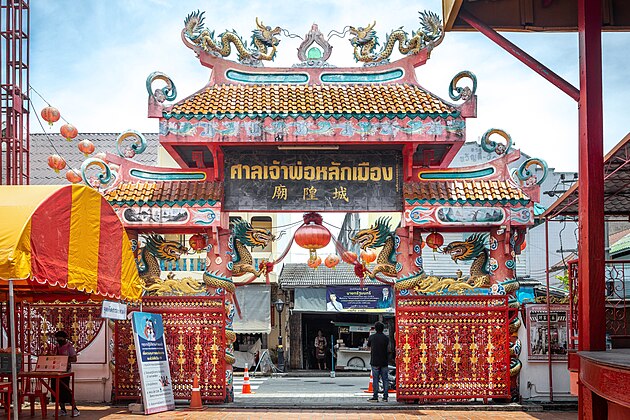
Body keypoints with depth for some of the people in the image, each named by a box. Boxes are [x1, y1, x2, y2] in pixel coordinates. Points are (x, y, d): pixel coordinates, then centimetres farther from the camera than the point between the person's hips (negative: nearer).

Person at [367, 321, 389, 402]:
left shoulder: (372, 337, -1)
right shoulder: (386, 338, 0)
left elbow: (369, 347, 13)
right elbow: (387, 347, 11)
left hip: (375, 362, -1)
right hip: (384, 362, 1)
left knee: (375, 380, 0)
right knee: (385, 379, 6)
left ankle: (375, 397, -2)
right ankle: (385, 397, 5)